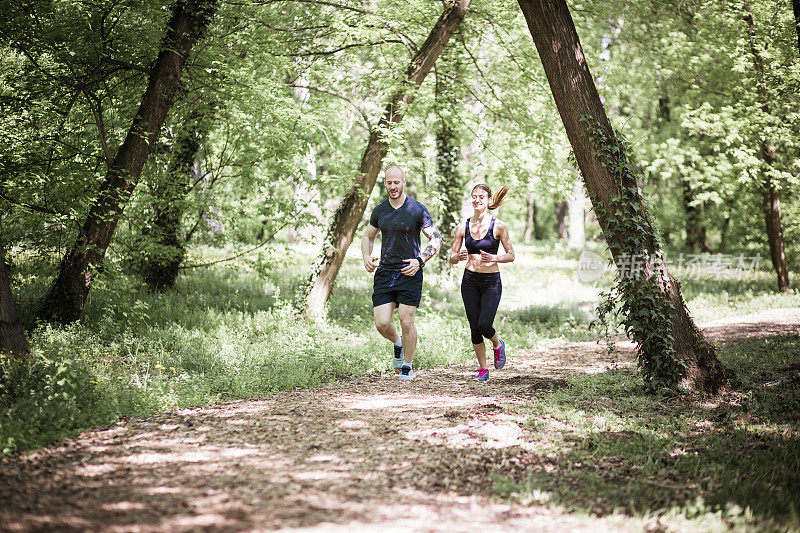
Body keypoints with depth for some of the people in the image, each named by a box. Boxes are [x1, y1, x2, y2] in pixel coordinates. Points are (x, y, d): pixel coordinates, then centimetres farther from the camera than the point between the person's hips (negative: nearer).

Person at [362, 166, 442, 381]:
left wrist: (420, 261, -17)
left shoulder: (417, 209, -4)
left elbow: (436, 238, -3)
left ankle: (407, 367, 11)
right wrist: (366, 257, 2)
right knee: (382, 323, -4)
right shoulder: (379, 210, 8)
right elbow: (367, 236, 22)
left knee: (406, 323, -7)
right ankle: (398, 344, 29)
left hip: (409, 273, -4)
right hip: (384, 272, 4)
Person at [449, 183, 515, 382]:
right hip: (470, 281, 3)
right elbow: (452, 258, 7)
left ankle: (498, 344, 20)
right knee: (474, 327, 2)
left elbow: (511, 256, -1)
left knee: (484, 325, -15)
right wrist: (458, 256, -16)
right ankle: (483, 369, 18)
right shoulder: (463, 227, 2)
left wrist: (494, 258, -19)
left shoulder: (498, 226, -5)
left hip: (492, 283, -3)